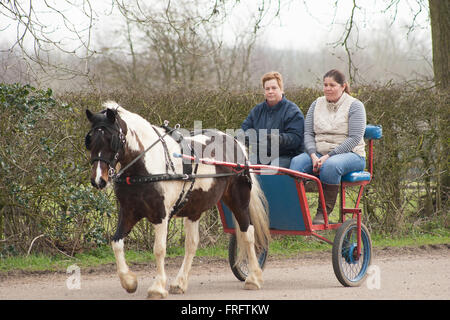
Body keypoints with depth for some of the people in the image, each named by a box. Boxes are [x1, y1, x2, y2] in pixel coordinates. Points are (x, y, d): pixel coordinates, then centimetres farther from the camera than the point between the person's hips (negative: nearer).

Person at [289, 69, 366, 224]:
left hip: (349, 154, -4)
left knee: (331, 165, -38)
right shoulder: (317, 104, 15)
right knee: (297, 162, -26)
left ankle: (323, 213, -34)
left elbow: (354, 138, -10)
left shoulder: (354, 106, -1)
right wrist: (313, 155, -12)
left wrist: (329, 156, -19)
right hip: (318, 153, 4)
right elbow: (308, 133, 8)